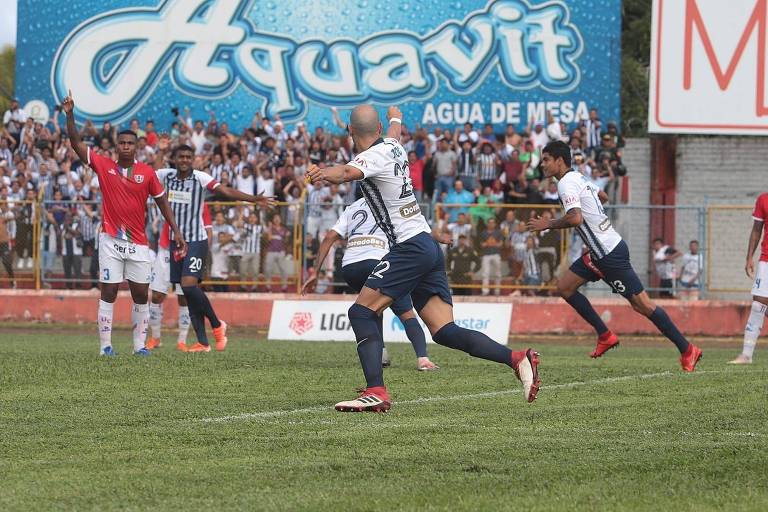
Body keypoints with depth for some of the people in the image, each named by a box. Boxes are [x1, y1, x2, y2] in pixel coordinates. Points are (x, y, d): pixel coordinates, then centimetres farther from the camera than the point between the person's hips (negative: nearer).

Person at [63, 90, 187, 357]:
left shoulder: (147, 173, 2)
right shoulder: (104, 166, 1)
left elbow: (162, 202, 8)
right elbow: (76, 143, -3)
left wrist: (176, 232, 4)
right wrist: (69, 115, -14)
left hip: (138, 243, 1)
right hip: (111, 241, -1)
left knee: (141, 295, 2)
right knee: (108, 293, -2)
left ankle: (140, 344, 12)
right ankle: (105, 345, 0)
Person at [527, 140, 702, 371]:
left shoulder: (566, 184, -16)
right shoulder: (579, 177, 14)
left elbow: (575, 218, -29)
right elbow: (603, 196, 31)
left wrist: (548, 224, -15)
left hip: (609, 253, -10)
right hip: (598, 251, 10)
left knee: (641, 303, -7)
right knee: (564, 287, 10)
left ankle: (687, 350, -3)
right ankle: (605, 335, 13)